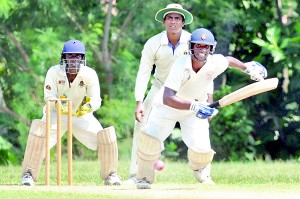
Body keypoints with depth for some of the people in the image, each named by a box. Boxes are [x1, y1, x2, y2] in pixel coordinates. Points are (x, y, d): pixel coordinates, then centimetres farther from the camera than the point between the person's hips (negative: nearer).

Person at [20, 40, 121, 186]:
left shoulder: (90, 74, -16)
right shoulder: (54, 72, -17)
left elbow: (96, 100, -17)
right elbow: (49, 97, -19)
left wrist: (88, 106, -40)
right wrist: (59, 105, -41)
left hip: (82, 115, 2)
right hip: (57, 113, -2)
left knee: (106, 136, -14)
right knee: (39, 131, -29)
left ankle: (110, 174, 12)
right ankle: (29, 173, -16)